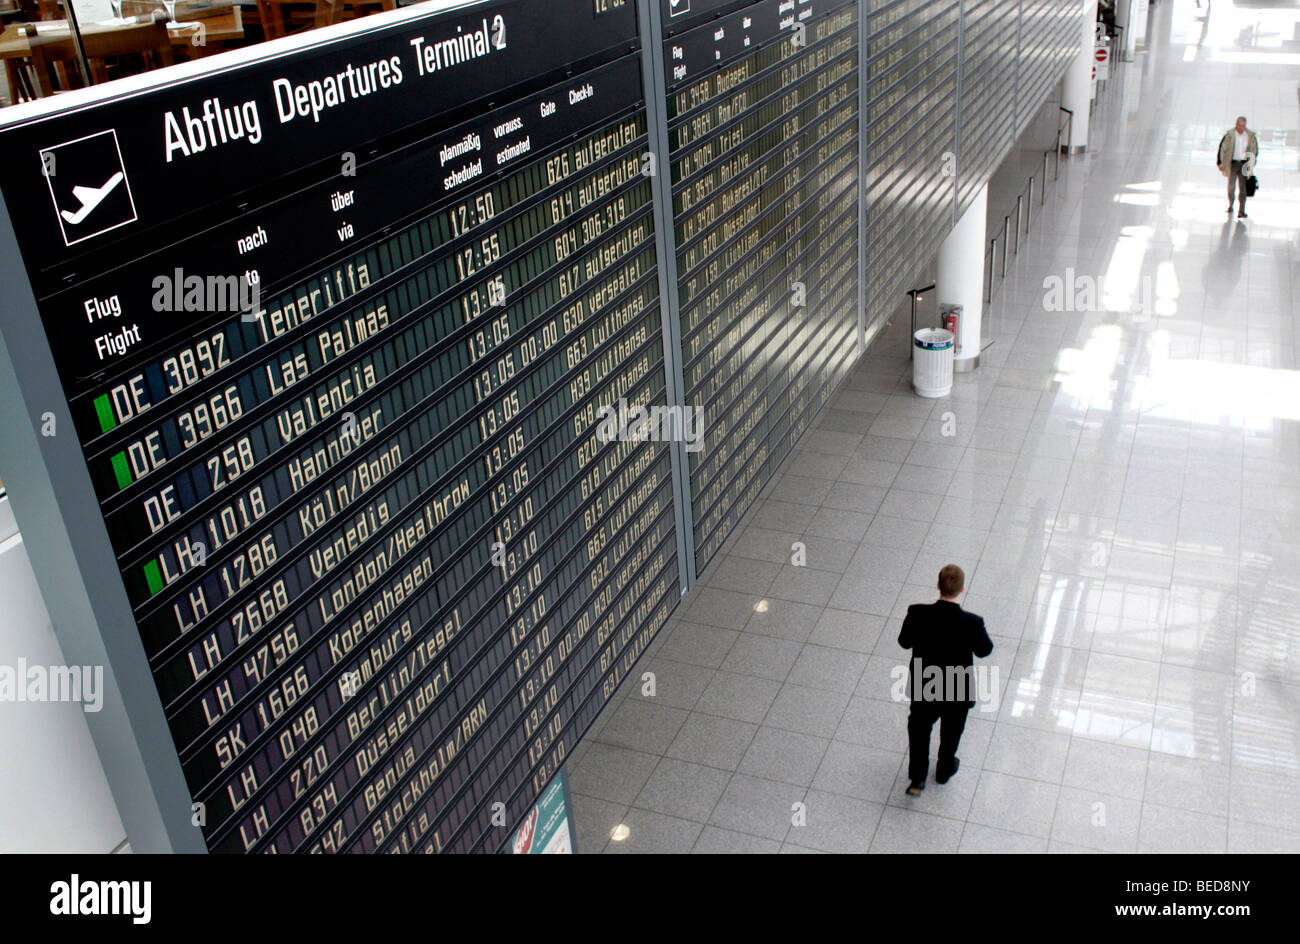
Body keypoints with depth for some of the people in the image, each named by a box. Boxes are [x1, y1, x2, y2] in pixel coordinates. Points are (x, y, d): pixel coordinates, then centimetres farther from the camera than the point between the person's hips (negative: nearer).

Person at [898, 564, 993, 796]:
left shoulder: (918, 614, -27)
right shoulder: (973, 623, -29)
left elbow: (905, 642, -8)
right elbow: (984, 650, -9)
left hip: (923, 689, 1)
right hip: (958, 691, 0)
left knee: (919, 726, 28)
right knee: (951, 731, 28)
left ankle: (917, 779, 29)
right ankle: (945, 769, 52)